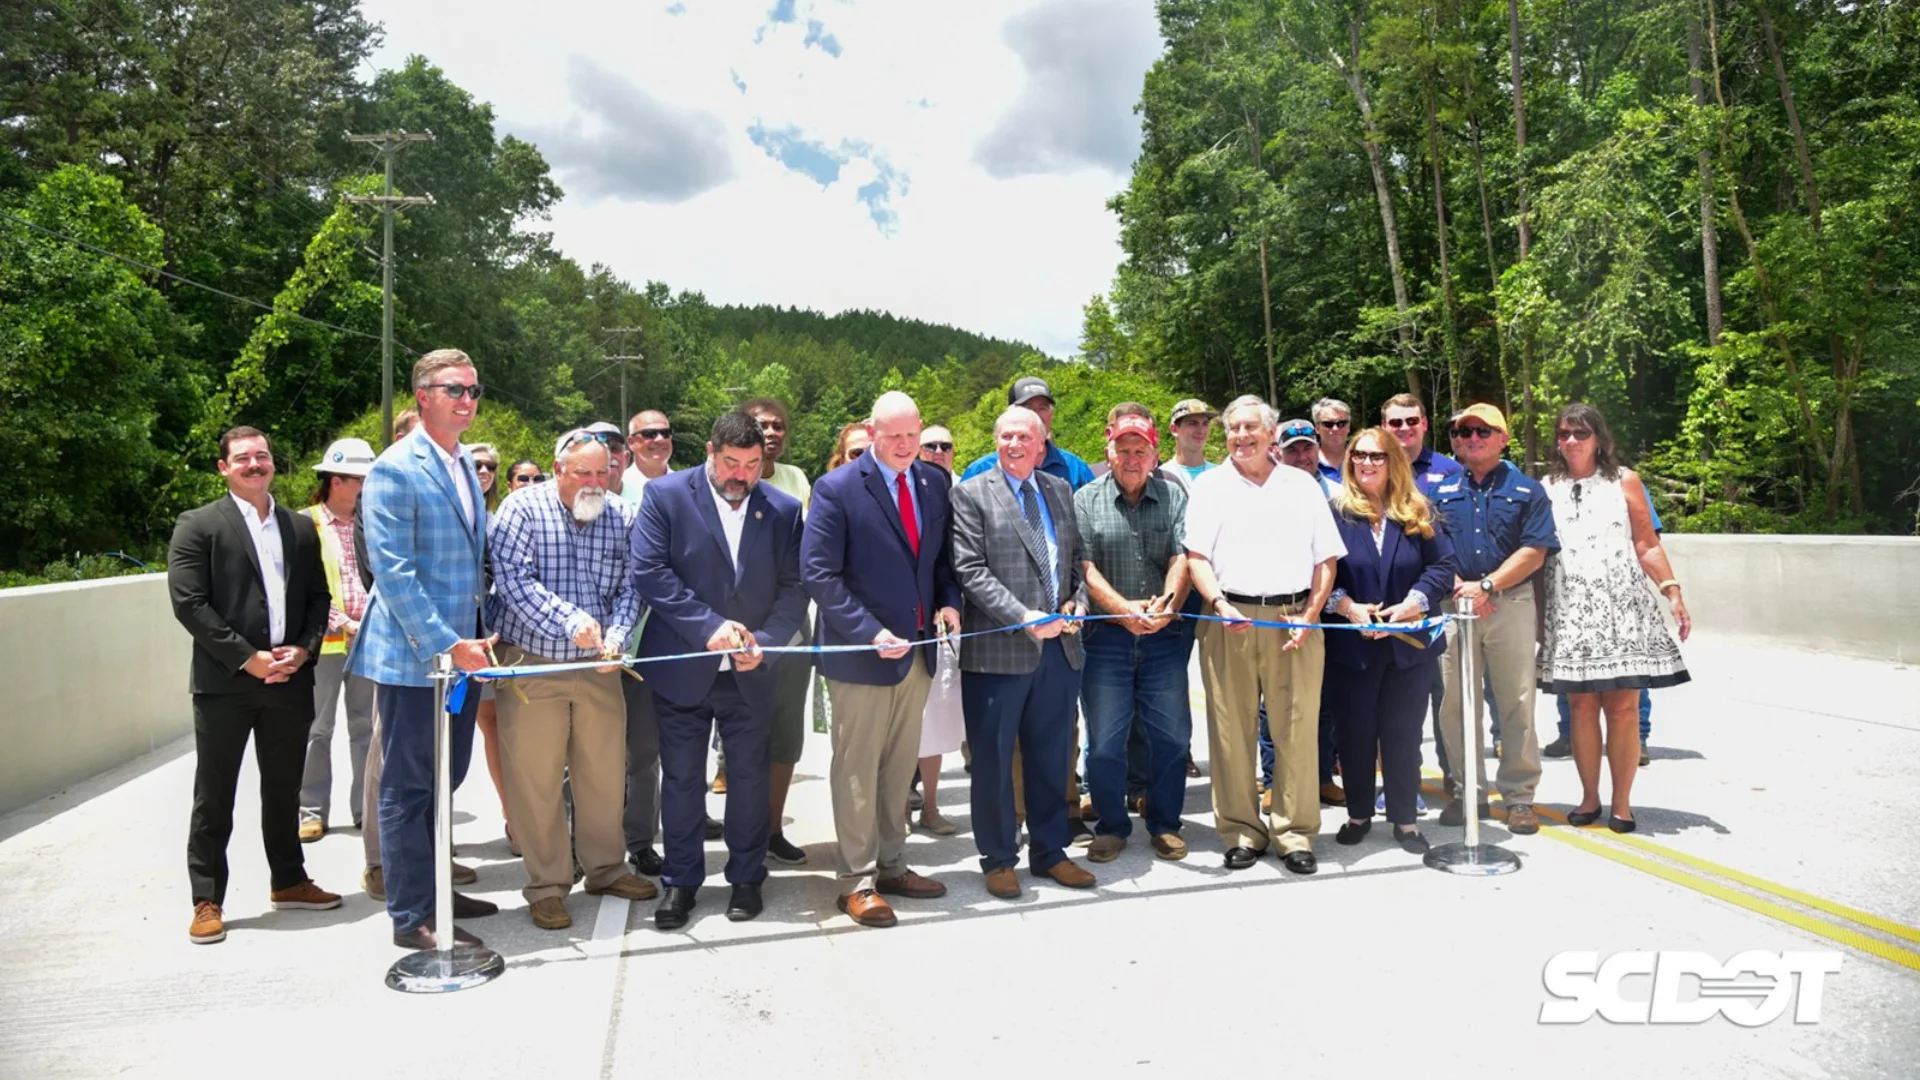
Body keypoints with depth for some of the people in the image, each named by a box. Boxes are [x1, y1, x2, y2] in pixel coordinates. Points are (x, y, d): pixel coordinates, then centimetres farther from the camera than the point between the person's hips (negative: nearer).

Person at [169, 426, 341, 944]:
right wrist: (247, 658, -14)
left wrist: (303, 649, -5)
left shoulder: (301, 528, 13)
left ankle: (289, 881, 28)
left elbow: (318, 599, 13)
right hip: (224, 682, -4)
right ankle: (208, 901, 14)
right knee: (214, 798, 4)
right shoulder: (198, 525, -1)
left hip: (290, 681, 4)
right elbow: (188, 603, -9)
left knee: (284, 791, 15)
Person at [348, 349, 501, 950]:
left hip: (460, 649, 8)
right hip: (411, 656, -8)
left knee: (445, 778, 17)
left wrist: (477, 635, 13)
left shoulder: (465, 465, 13)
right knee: (408, 787, 2)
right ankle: (411, 918, 12)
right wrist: (446, 645, -21)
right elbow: (392, 572, -18)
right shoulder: (395, 470, -13)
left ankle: (433, 889, 31)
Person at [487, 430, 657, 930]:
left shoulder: (619, 517, 3)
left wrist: (615, 636, -16)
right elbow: (515, 581, -17)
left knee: (605, 772, 12)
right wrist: (571, 621, -25)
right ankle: (547, 887, 16)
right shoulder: (523, 510, -7)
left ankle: (606, 868, 30)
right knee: (536, 780, 2)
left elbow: (629, 587, 2)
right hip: (531, 665, -3)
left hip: (597, 666, 4)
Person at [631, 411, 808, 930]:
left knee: (750, 776, 11)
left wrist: (764, 643, -16)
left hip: (751, 671, 2)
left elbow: (795, 587, -1)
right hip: (683, 667, -1)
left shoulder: (784, 510, 0)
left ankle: (747, 877, 27)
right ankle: (680, 881, 23)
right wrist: (710, 626, -19)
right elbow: (649, 572, -13)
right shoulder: (665, 495, -6)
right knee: (681, 779, 9)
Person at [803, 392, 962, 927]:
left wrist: (949, 601, -4)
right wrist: (870, 632, -20)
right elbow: (819, 573, -14)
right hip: (861, 653, -6)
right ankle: (858, 882, 16)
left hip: (918, 649, 6)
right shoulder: (837, 490, -11)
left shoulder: (934, 482, 6)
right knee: (858, 771, 4)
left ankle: (891, 866, 29)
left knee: (901, 767, 16)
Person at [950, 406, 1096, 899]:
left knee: (1052, 756, 14)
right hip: (998, 650, -5)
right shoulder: (971, 494, -3)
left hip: (1059, 647, 5)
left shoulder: (1060, 490, 13)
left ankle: (1049, 851, 28)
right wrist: (1025, 618, -19)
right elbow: (971, 571, -11)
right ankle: (998, 858, 20)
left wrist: (1078, 600, -1)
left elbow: (1078, 557, 19)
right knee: (993, 760, 6)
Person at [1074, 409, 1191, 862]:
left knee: (1171, 734, 6)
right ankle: (1111, 826, 21)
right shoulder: (1086, 500, 2)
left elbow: (1182, 557, -3)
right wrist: (1125, 610, -17)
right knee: (1104, 740, 2)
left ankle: (1164, 824, 24)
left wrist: (1168, 602, -21)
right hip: (1105, 637, -1)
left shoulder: (1173, 496, 7)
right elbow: (1085, 568, -6)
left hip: (1163, 636, 2)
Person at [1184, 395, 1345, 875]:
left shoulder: (1303, 486, 14)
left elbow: (1326, 558, 11)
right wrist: (1220, 604, -13)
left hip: (1294, 619, 1)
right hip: (1229, 619, -1)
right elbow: (1196, 556, 2)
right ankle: (1241, 831, 10)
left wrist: (1309, 615, -2)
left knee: (1296, 730, 0)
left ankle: (1295, 831, 10)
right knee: (1232, 730, 1)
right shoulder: (1210, 485, 10)